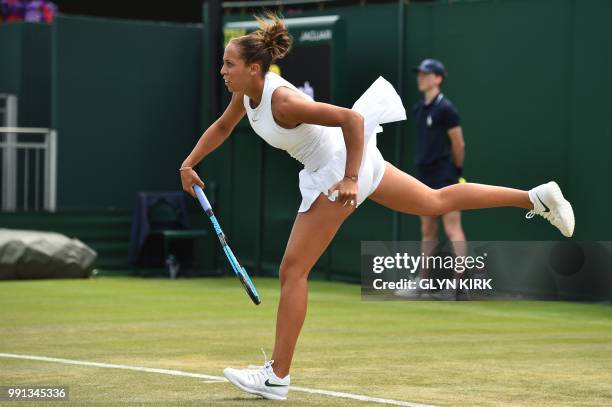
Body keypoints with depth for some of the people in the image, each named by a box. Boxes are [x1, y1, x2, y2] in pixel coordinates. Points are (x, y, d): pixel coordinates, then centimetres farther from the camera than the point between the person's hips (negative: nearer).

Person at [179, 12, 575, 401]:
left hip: (338, 170, -9)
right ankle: (537, 197, 22)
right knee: (437, 201, 20)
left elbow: (351, 118, -31)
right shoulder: (246, 92, -2)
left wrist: (349, 179, -30)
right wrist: (190, 163, 6)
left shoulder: (282, 101, -29)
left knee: (292, 271, -7)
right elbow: (222, 127, 17)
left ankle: (277, 376, -3)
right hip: (342, 162, 9)